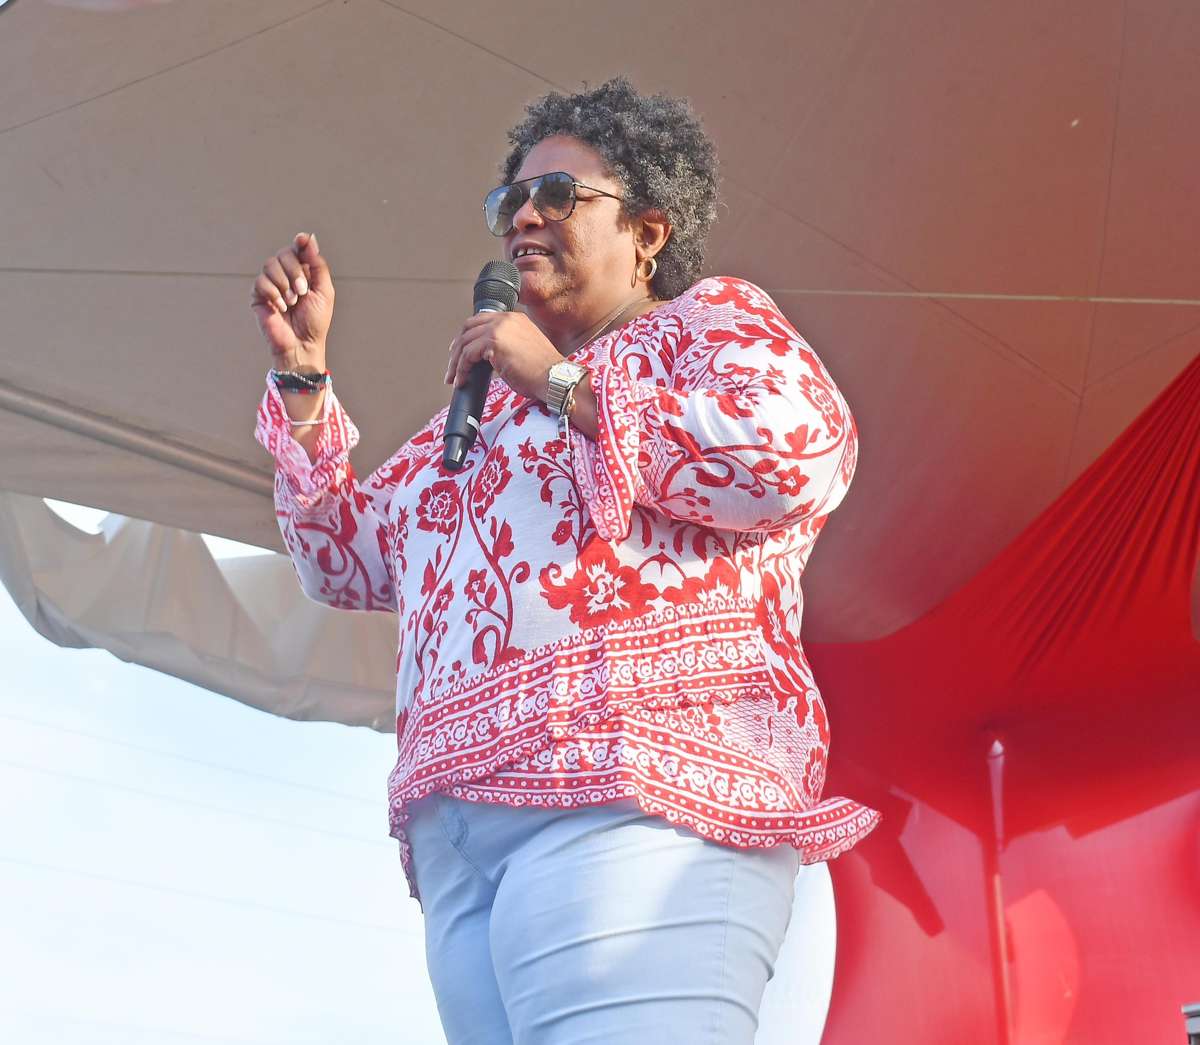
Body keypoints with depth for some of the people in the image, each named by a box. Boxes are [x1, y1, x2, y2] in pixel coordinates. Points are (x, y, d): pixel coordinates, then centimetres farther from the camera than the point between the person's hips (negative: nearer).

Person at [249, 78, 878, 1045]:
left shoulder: (709, 318, 12)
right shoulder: (486, 404, 31)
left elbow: (799, 454, -10)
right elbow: (346, 558, 31)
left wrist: (560, 381, -2)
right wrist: (303, 370, 22)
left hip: (631, 797, -7)